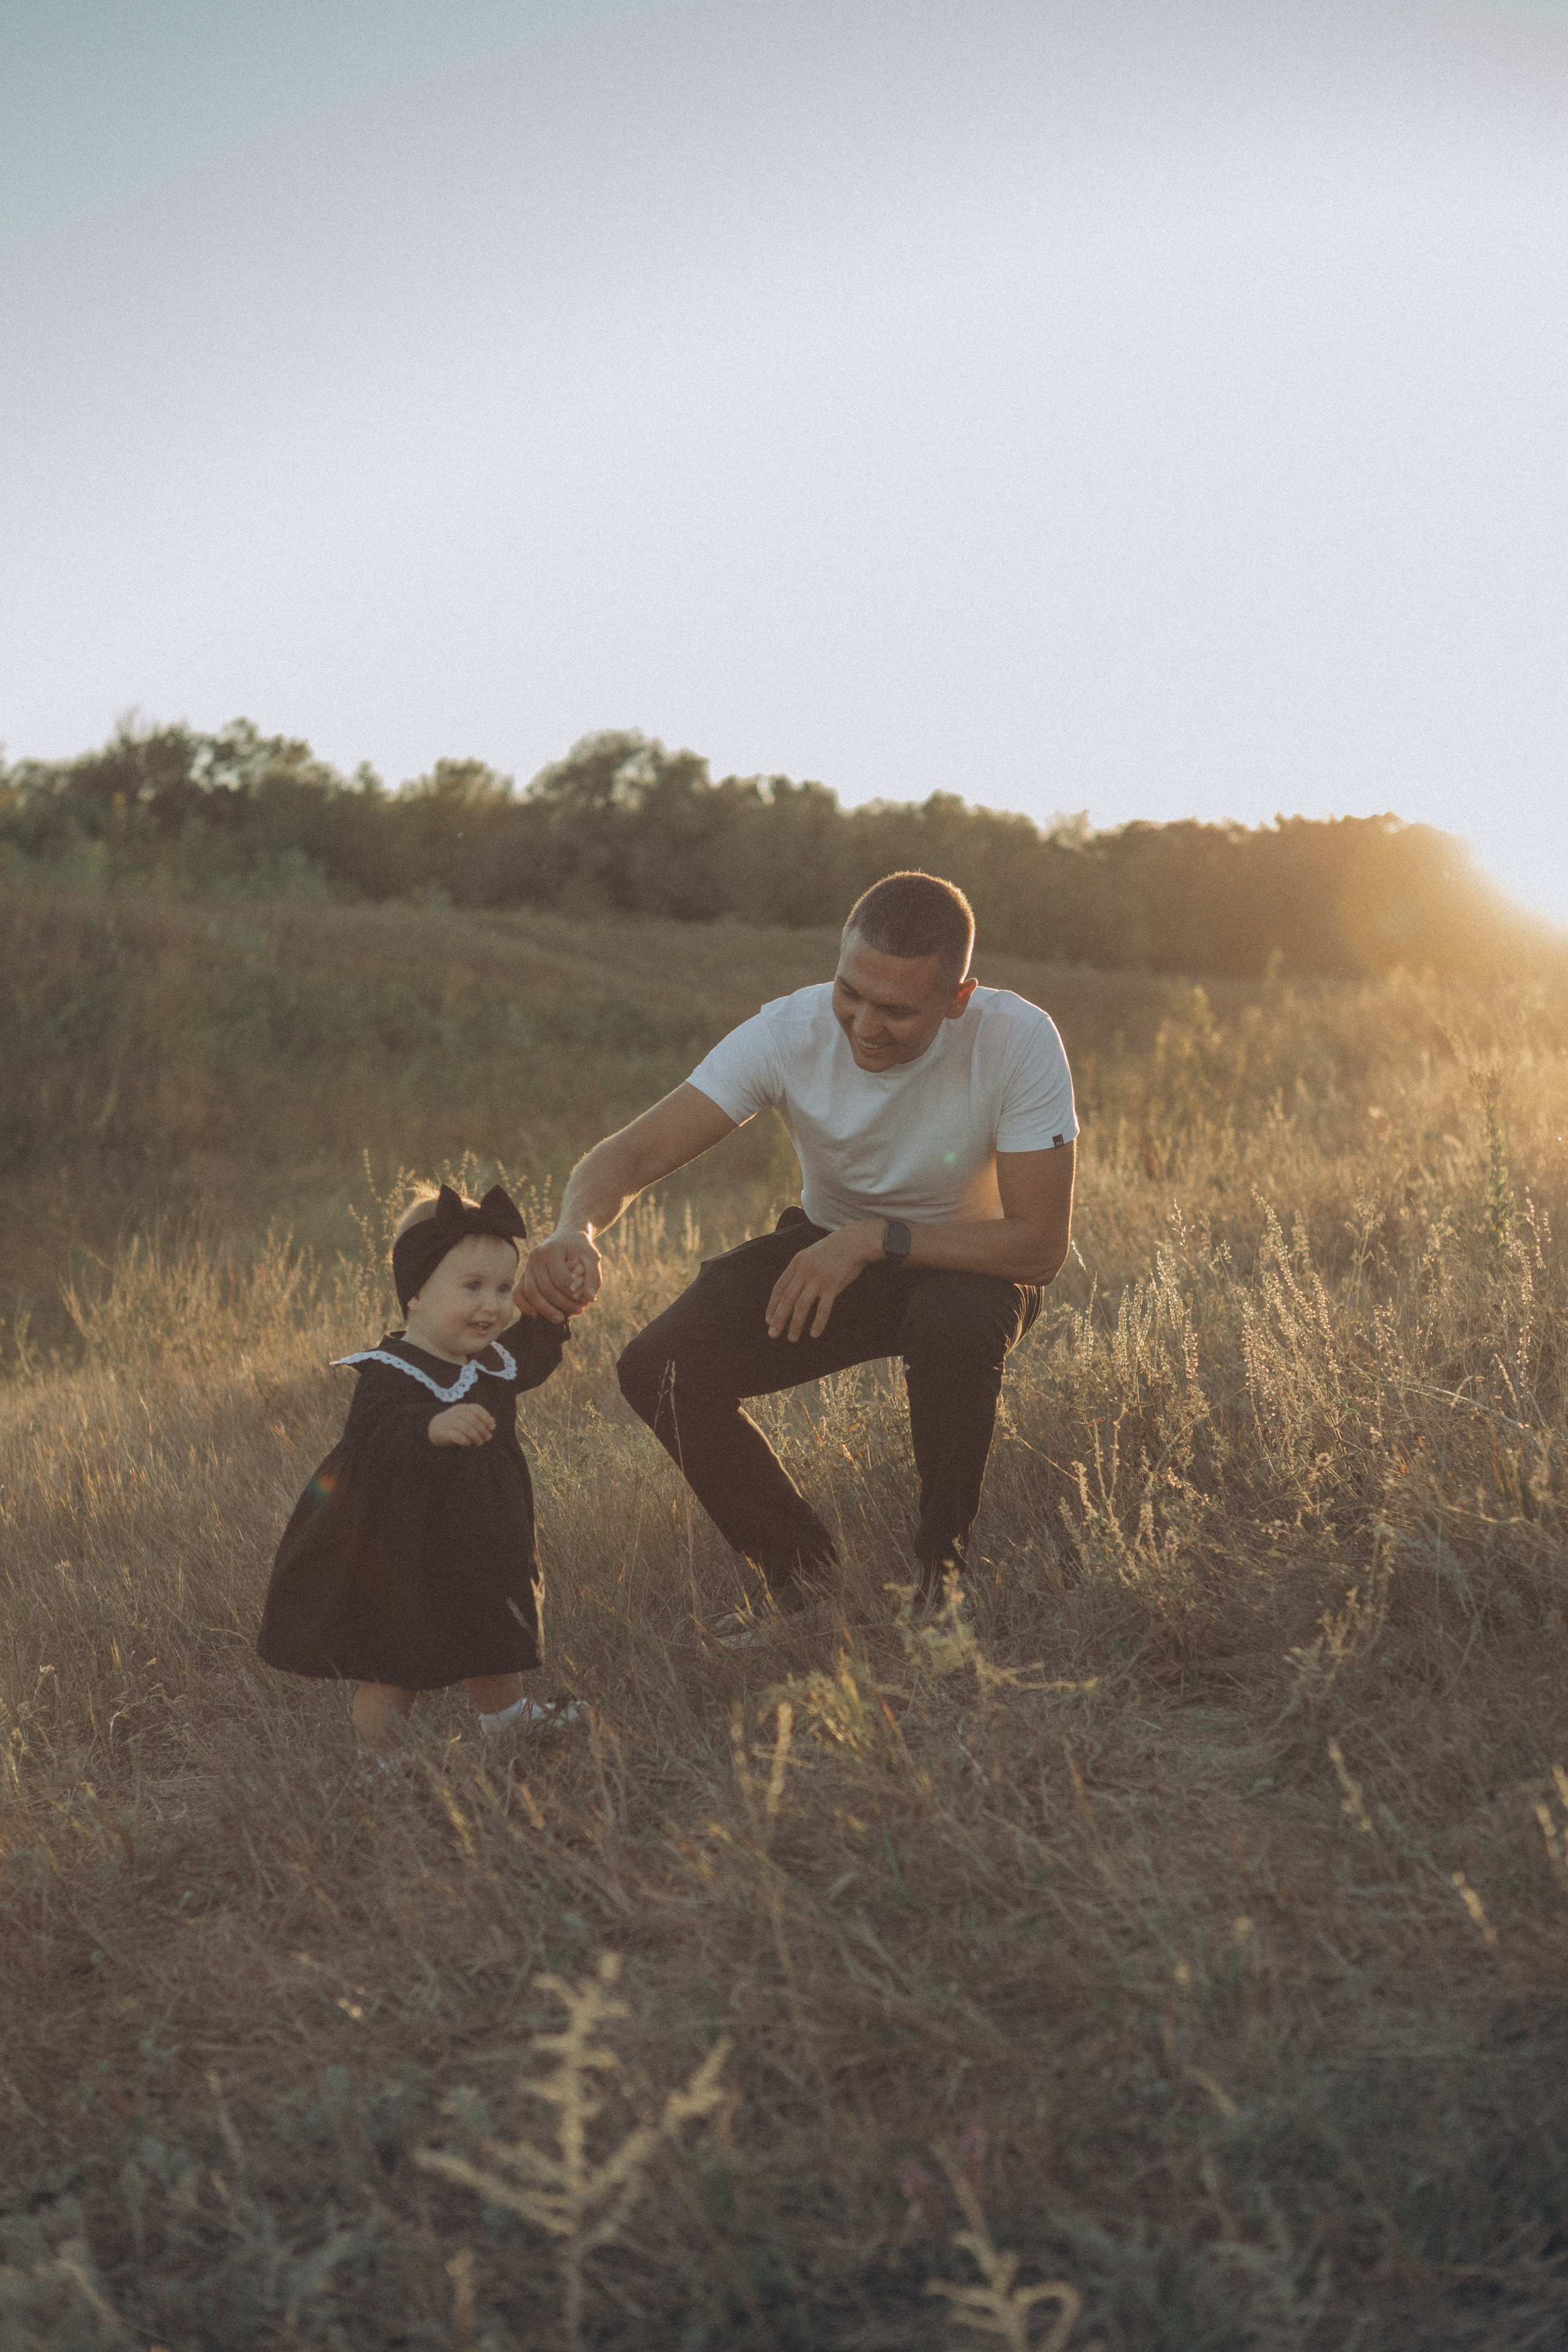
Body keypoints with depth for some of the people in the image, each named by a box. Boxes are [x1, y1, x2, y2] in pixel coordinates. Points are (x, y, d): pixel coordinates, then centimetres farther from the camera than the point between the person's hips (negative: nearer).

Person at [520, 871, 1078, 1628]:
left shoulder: (1017, 1041, -28)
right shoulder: (790, 1033, -23)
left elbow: (1040, 1245, -28)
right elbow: (634, 1150, -27)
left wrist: (874, 1239, -34)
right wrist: (575, 1230, -50)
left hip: (967, 1257, -2)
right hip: (831, 1248, 3)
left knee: (954, 1326, -39)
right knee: (661, 1370, -19)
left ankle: (941, 1565, -9)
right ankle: (801, 1571, 6)